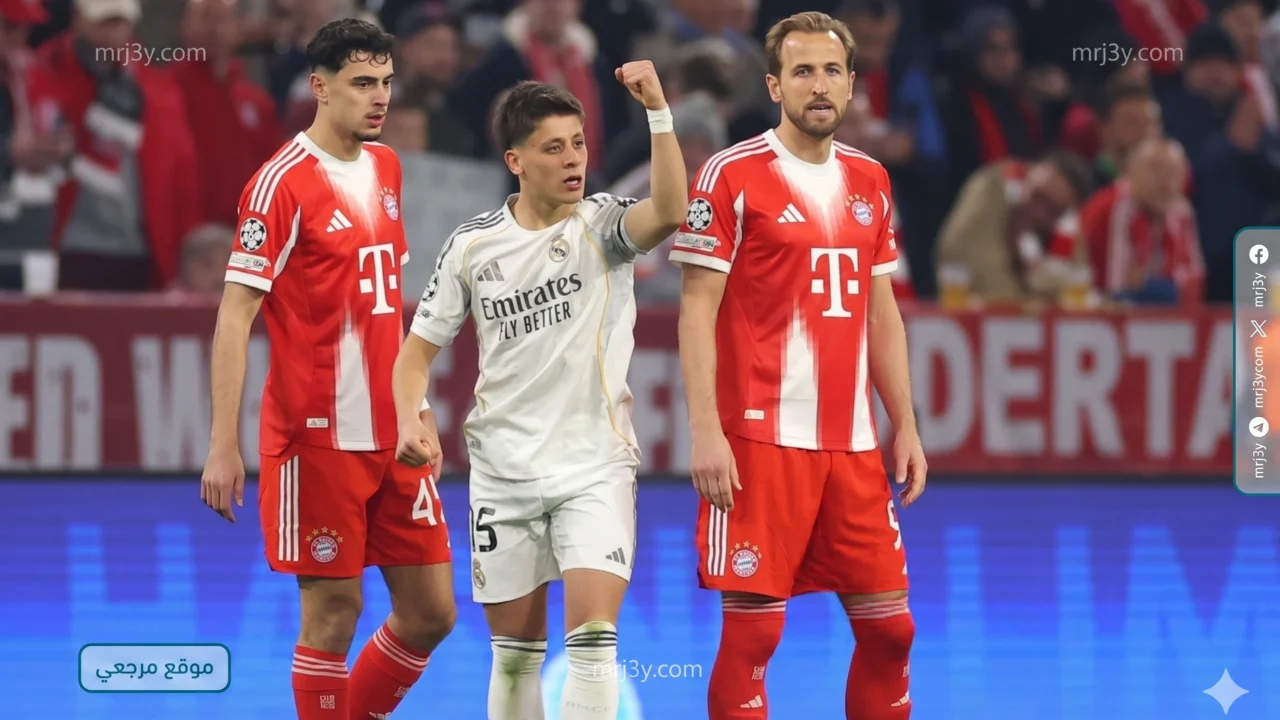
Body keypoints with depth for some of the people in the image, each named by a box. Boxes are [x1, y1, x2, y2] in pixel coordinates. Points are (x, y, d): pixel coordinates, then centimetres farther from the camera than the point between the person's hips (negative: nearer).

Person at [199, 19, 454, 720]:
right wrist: (224, 444, -19)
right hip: (318, 437, -7)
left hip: (393, 436, 7)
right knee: (333, 611, -3)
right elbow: (235, 315, -13)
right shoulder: (283, 182, -11)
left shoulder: (385, 168, 11)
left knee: (430, 611, 5)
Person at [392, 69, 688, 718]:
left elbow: (670, 212, -29)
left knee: (593, 634, -16)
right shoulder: (472, 245, 0)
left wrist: (658, 111, -37)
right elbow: (419, 349, 7)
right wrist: (410, 421, -11)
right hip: (503, 469, 2)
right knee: (515, 648, 9)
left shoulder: (602, 224, -6)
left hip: (594, 464, -2)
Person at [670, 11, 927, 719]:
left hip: (853, 444, 6)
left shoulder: (869, 181, 13)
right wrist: (705, 431, -15)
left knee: (889, 626, 6)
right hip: (761, 440, -6)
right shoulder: (731, 176, -5)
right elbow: (697, 309, -7)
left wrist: (904, 425, 14)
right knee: (752, 628, -5)